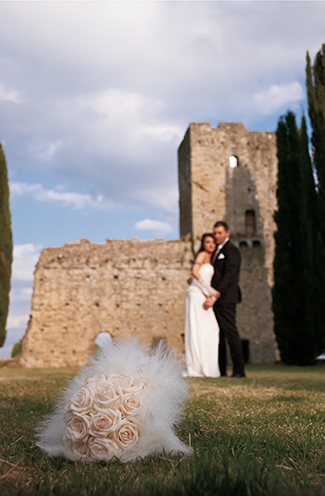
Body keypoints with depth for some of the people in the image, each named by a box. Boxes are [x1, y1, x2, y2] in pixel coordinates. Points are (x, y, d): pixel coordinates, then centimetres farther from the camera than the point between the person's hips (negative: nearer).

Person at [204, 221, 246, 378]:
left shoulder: (231, 250, -8)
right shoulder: (217, 251, 21)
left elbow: (228, 276, -18)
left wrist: (214, 296, -23)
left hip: (225, 299, -9)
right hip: (216, 300, 9)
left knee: (230, 332, -8)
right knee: (218, 334, 9)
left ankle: (239, 369, -2)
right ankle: (220, 369, 14)